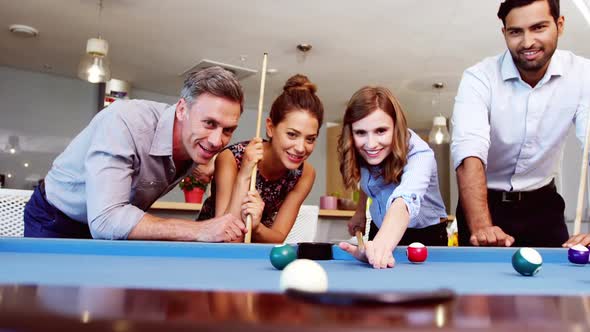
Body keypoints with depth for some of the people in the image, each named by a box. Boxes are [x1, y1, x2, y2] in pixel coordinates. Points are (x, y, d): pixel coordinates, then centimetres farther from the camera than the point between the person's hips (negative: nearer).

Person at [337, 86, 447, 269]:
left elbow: (405, 200, -54)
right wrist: (360, 211, 5)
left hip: (425, 235, -4)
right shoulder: (361, 152, -15)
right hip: (380, 230, 5)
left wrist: (382, 245, -71)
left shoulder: (420, 155, -33)